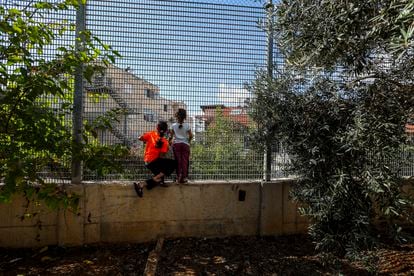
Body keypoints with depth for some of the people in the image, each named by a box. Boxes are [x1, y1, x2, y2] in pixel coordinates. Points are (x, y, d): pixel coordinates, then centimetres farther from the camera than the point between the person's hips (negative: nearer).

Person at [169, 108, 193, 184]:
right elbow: (191, 136, 1)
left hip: (176, 144, 1)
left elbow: (171, 136, 4)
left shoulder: (173, 125, 2)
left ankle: (178, 177, 0)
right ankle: (184, 177, 0)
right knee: (185, 161, 1)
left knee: (178, 161, 4)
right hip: (185, 144, -1)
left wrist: (170, 141, 22)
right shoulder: (187, 125, 0)